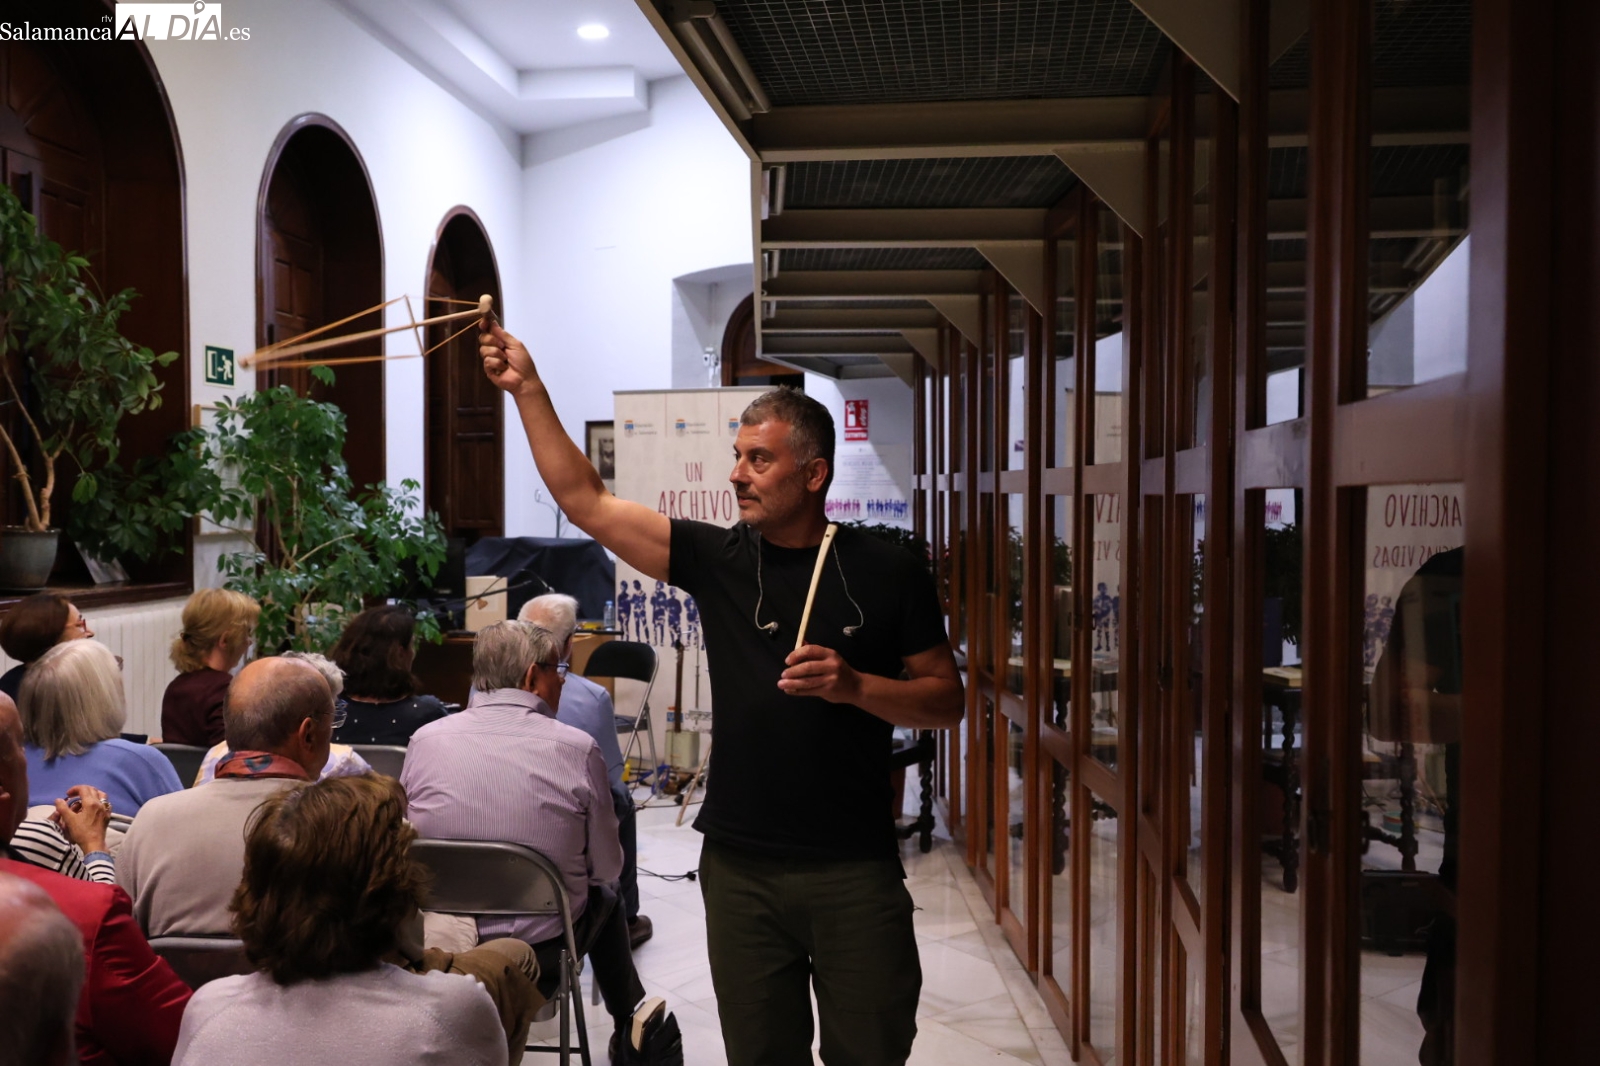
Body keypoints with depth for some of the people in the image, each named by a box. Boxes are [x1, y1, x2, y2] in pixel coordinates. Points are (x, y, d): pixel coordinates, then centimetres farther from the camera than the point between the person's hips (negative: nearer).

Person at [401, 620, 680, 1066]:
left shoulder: (426, 740, -10)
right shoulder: (577, 747, -16)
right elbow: (607, 868, -6)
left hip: (440, 945, 3)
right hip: (543, 950, -3)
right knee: (605, 898, 32)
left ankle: (631, 1027, 47)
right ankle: (631, 1028, 48)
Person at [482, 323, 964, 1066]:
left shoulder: (887, 574, -2)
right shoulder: (718, 559, 1)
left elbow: (944, 702, 1)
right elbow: (585, 501, -1)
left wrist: (853, 685, -16)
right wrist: (527, 390, -4)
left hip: (856, 867, -1)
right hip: (740, 865, 2)